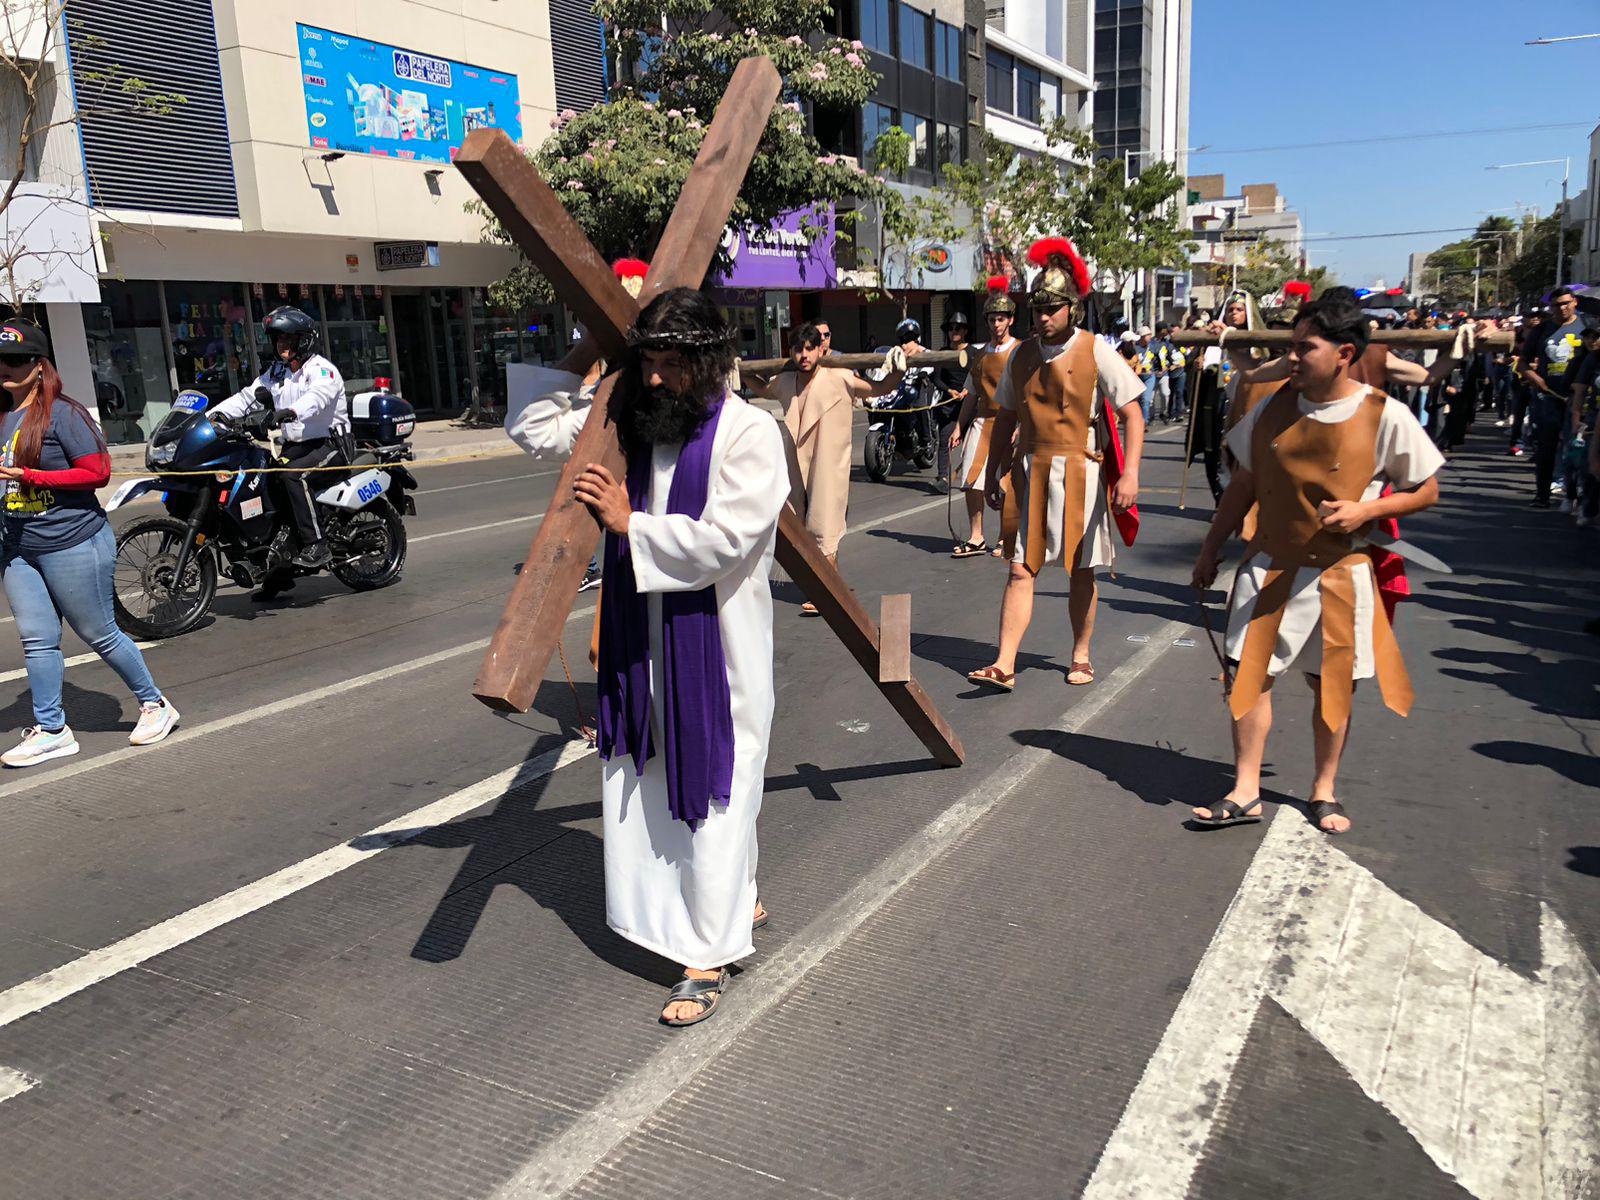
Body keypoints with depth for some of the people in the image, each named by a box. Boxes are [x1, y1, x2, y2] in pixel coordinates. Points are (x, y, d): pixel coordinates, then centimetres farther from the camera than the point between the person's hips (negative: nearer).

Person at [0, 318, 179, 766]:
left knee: (100, 634, 3)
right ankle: (50, 730, 15)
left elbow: (98, 472, -16)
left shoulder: (62, 413, -11)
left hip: (73, 544, -7)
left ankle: (155, 705, 19)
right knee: (36, 641, 6)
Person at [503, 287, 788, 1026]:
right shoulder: (629, 422, 5)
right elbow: (533, 430, 13)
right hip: (642, 646, 7)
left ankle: (709, 954, 14)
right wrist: (570, 361, 4)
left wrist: (630, 525, -17)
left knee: (713, 791, 1)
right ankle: (736, 899, 38)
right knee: (652, 785, 16)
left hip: (716, 648, -7)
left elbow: (722, 541, -22)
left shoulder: (749, 434, -13)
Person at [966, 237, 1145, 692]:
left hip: (1079, 470, -3)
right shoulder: (1022, 355, 8)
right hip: (1031, 471, 3)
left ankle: (1081, 656, 25)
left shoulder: (1095, 352, -4)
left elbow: (1132, 414, -7)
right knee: (1021, 569, -3)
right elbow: (1006, 419, 17)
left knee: (1080, 570, 8)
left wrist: (1130, 474, -18)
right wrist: (992, 476, 14)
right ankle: (1004, 665, -4)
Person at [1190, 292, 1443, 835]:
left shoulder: (1385, 416, -10)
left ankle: (1324, 790, 27)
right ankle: (1245, 792, 10)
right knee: (1250, 673, 0)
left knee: (1333, 686, 8)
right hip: (1269, 567, 2)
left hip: (1339, 572, -2)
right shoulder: (1274, 408, -1)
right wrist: (1211, 549, 11)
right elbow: (1244, 485, 10)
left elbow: (1426, 491, -1)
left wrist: (1365, 509, -18)